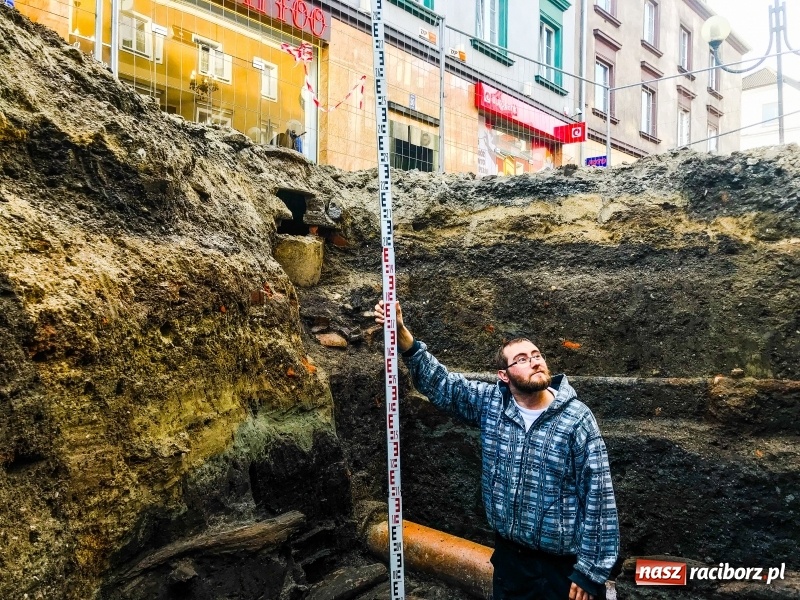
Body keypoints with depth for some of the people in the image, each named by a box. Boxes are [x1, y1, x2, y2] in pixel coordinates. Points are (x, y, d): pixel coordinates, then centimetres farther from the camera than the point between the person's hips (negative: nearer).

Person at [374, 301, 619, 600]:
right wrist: (401, 332, -14)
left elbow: (598, 497, -12)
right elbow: (437, 381, -2)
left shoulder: (577, 419, -14)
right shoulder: (491, 404, -4)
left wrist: (591, 570, -11)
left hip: (564, 565, -3)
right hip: (509, 555, 4)